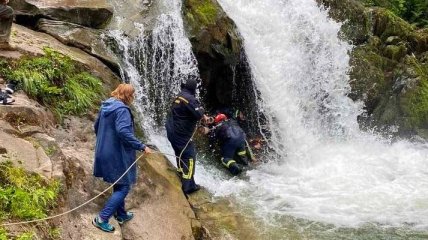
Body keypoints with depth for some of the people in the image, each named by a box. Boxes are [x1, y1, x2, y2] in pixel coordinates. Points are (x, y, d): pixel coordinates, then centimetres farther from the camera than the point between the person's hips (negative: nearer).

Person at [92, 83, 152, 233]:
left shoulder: (106, 106, 10)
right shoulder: (122, 109, -19)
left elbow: (96, 126, 20)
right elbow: (123, 132, -31)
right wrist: (142, 146, -26)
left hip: (104, 152, 10)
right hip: (116, 154, -10)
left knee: (119, 185, 22)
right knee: (123, 187, 0)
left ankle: (121, 214, 34)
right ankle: (102, 219, -2)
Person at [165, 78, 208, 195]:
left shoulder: (179, 96, 12)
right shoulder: (189, 98, -18)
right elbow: (198, 114, -24)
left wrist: (201, 115, 13)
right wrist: (201, 110, -3)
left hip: (172, 131, 9)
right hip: (181, 133, -9)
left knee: (180, 154, 23)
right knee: (189, 157, -3)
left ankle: (181, 176, 36)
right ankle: (188, 185, -3)